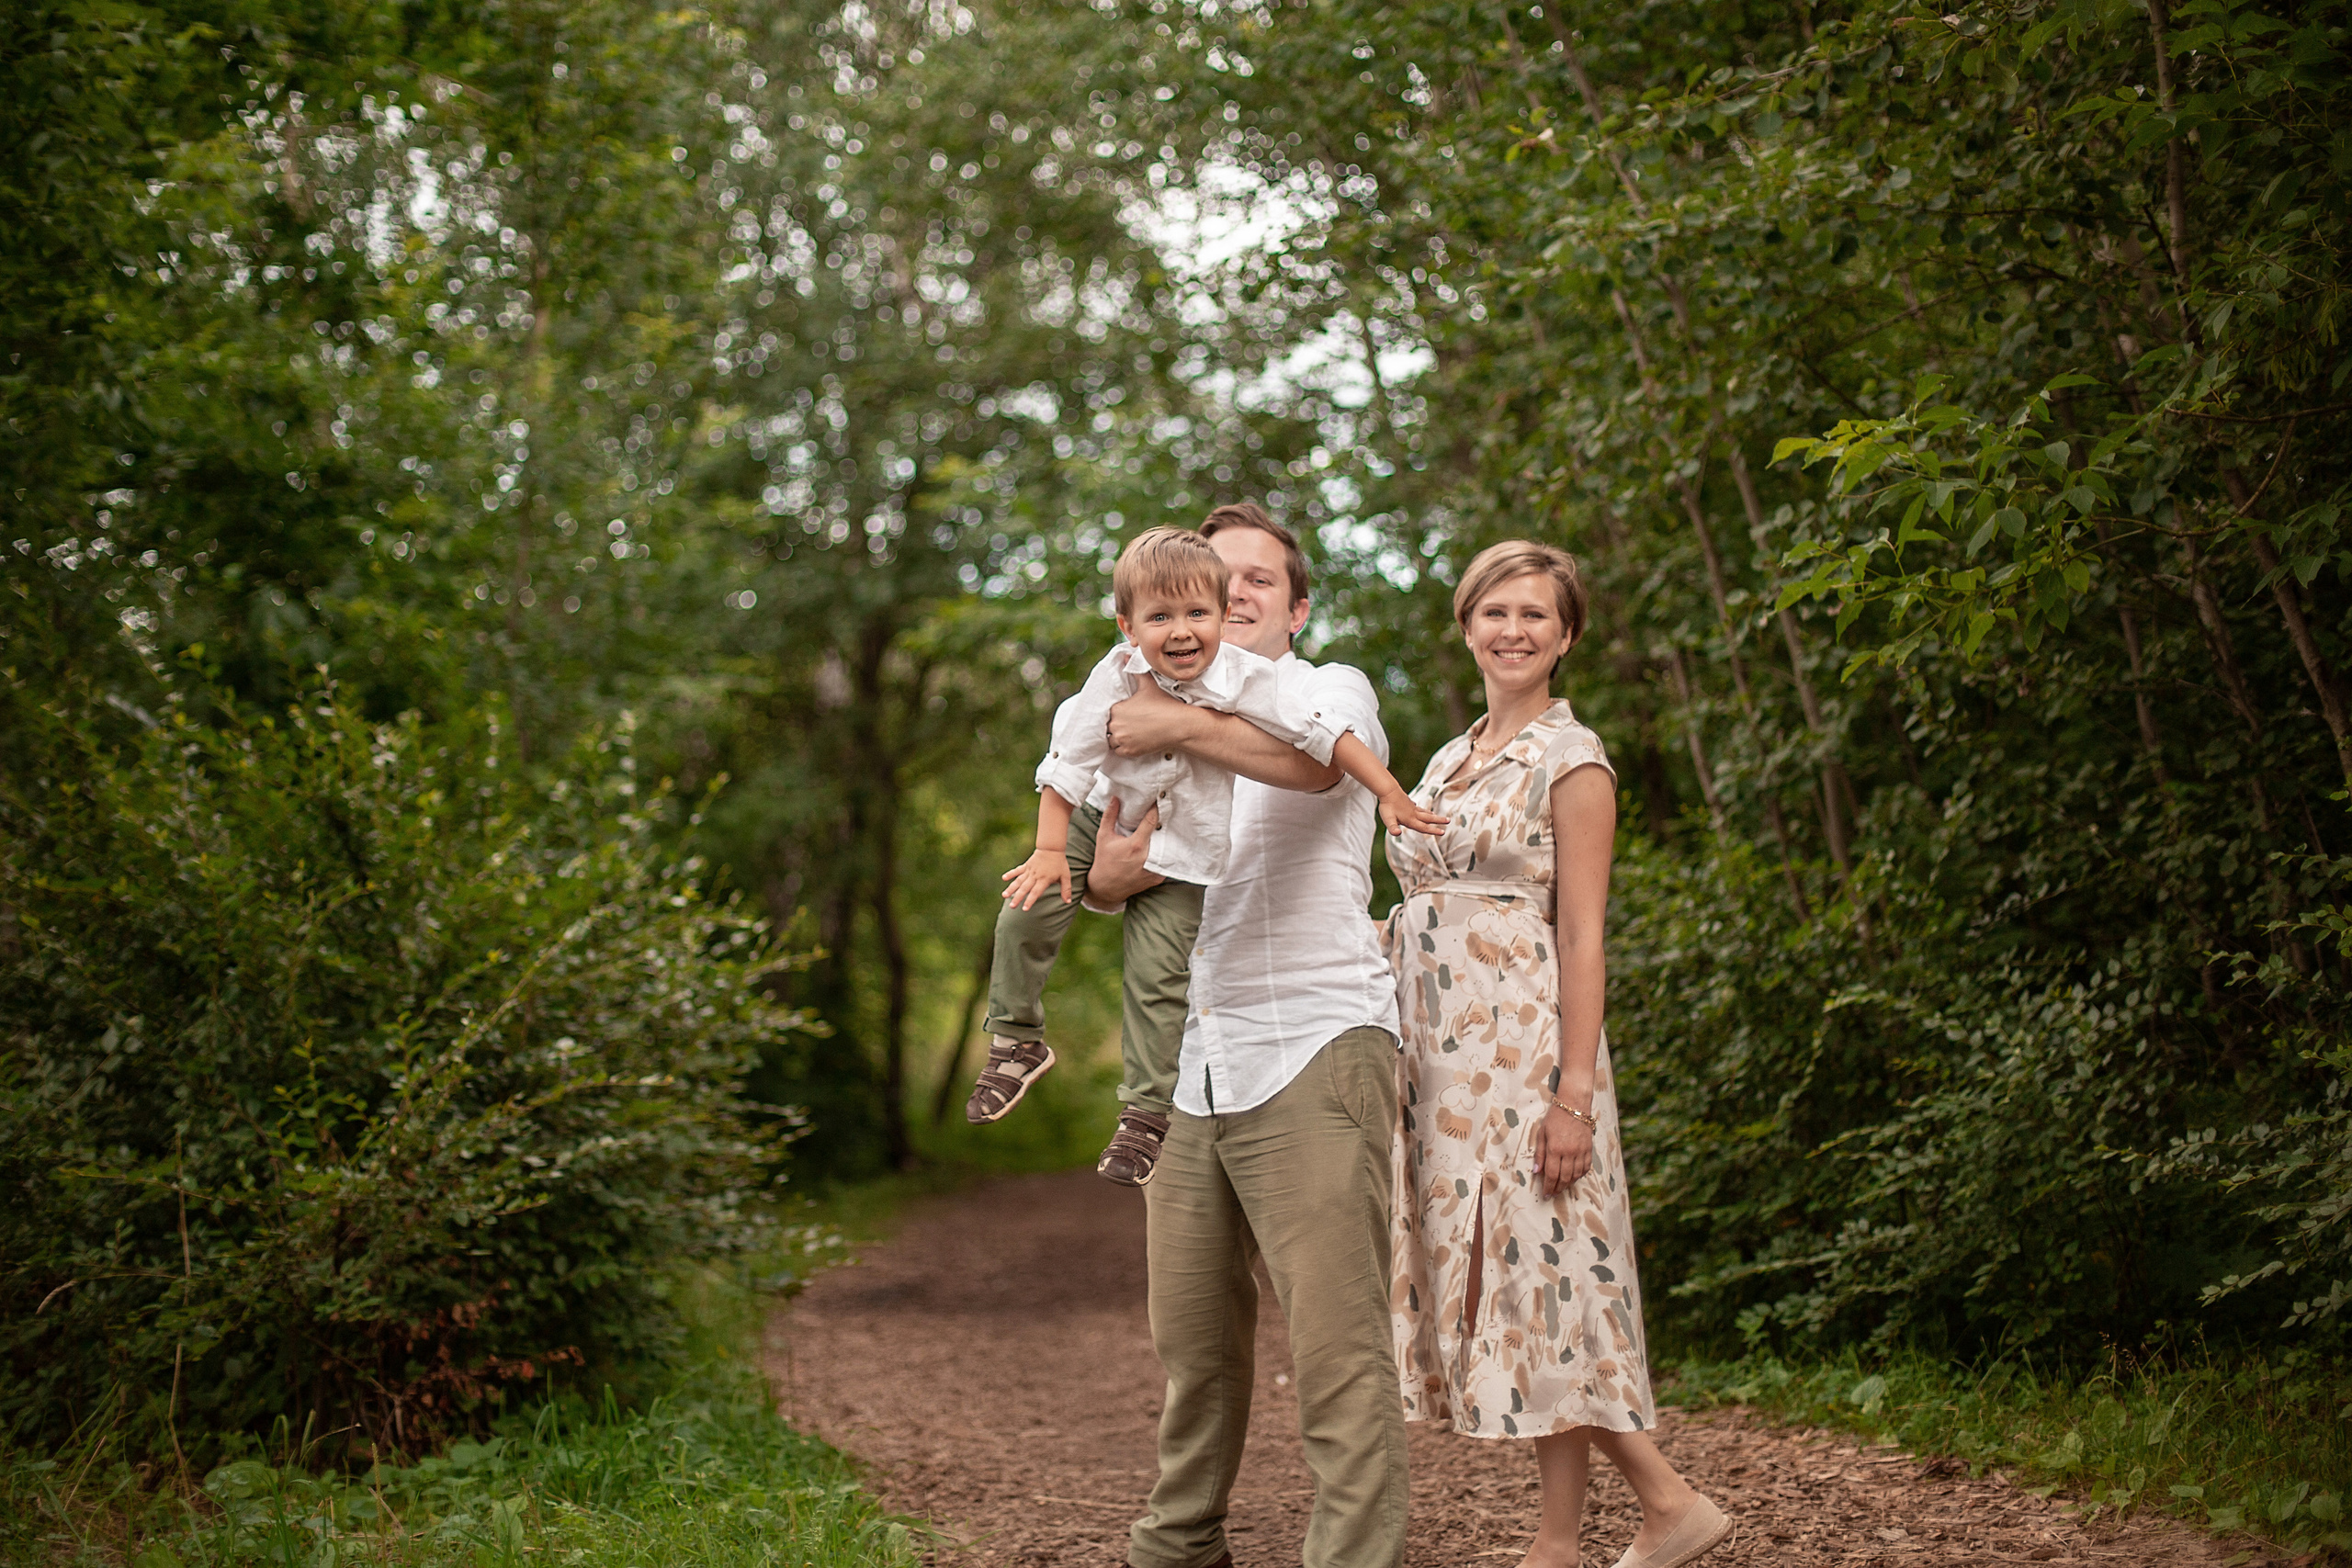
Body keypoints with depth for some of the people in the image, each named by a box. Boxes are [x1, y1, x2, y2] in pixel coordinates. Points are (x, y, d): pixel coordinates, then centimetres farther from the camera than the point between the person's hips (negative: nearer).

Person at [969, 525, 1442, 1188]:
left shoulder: (1244, 680, -23)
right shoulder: (1115, 678, -21)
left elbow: (1325, 734, -16)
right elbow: (1069, 763, -14)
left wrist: (1389, 795, -13)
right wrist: (1049, 850, -16)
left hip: (1184, 853, -1)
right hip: (1105, 822, 1)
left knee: (1157, 982, -4)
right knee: (1027, 909, -14)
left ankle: (1146, 1110, 13)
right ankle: (1016, 1041, 6)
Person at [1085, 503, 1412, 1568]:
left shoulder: (1332, 690, 6)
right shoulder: (1158, 723, 23)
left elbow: (1317, 760, -19)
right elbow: (1101, 871, 10)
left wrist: (1183, 725, -24)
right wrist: (1109, 869, -13)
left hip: (1313, 1050, -5)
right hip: (1192, 1068, 6)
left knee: (1337, 1344, -12)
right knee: (1193, 1337, 9)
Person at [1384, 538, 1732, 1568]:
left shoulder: (1571, 759, -4)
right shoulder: (1449, 761, 18)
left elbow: (1581, 937, -10)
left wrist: (1575, 1091, -16)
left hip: (1522, 1043, -7)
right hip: (1441, 1048, 7)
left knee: (1537, 1271, -7)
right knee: (1485, 1279, 5)